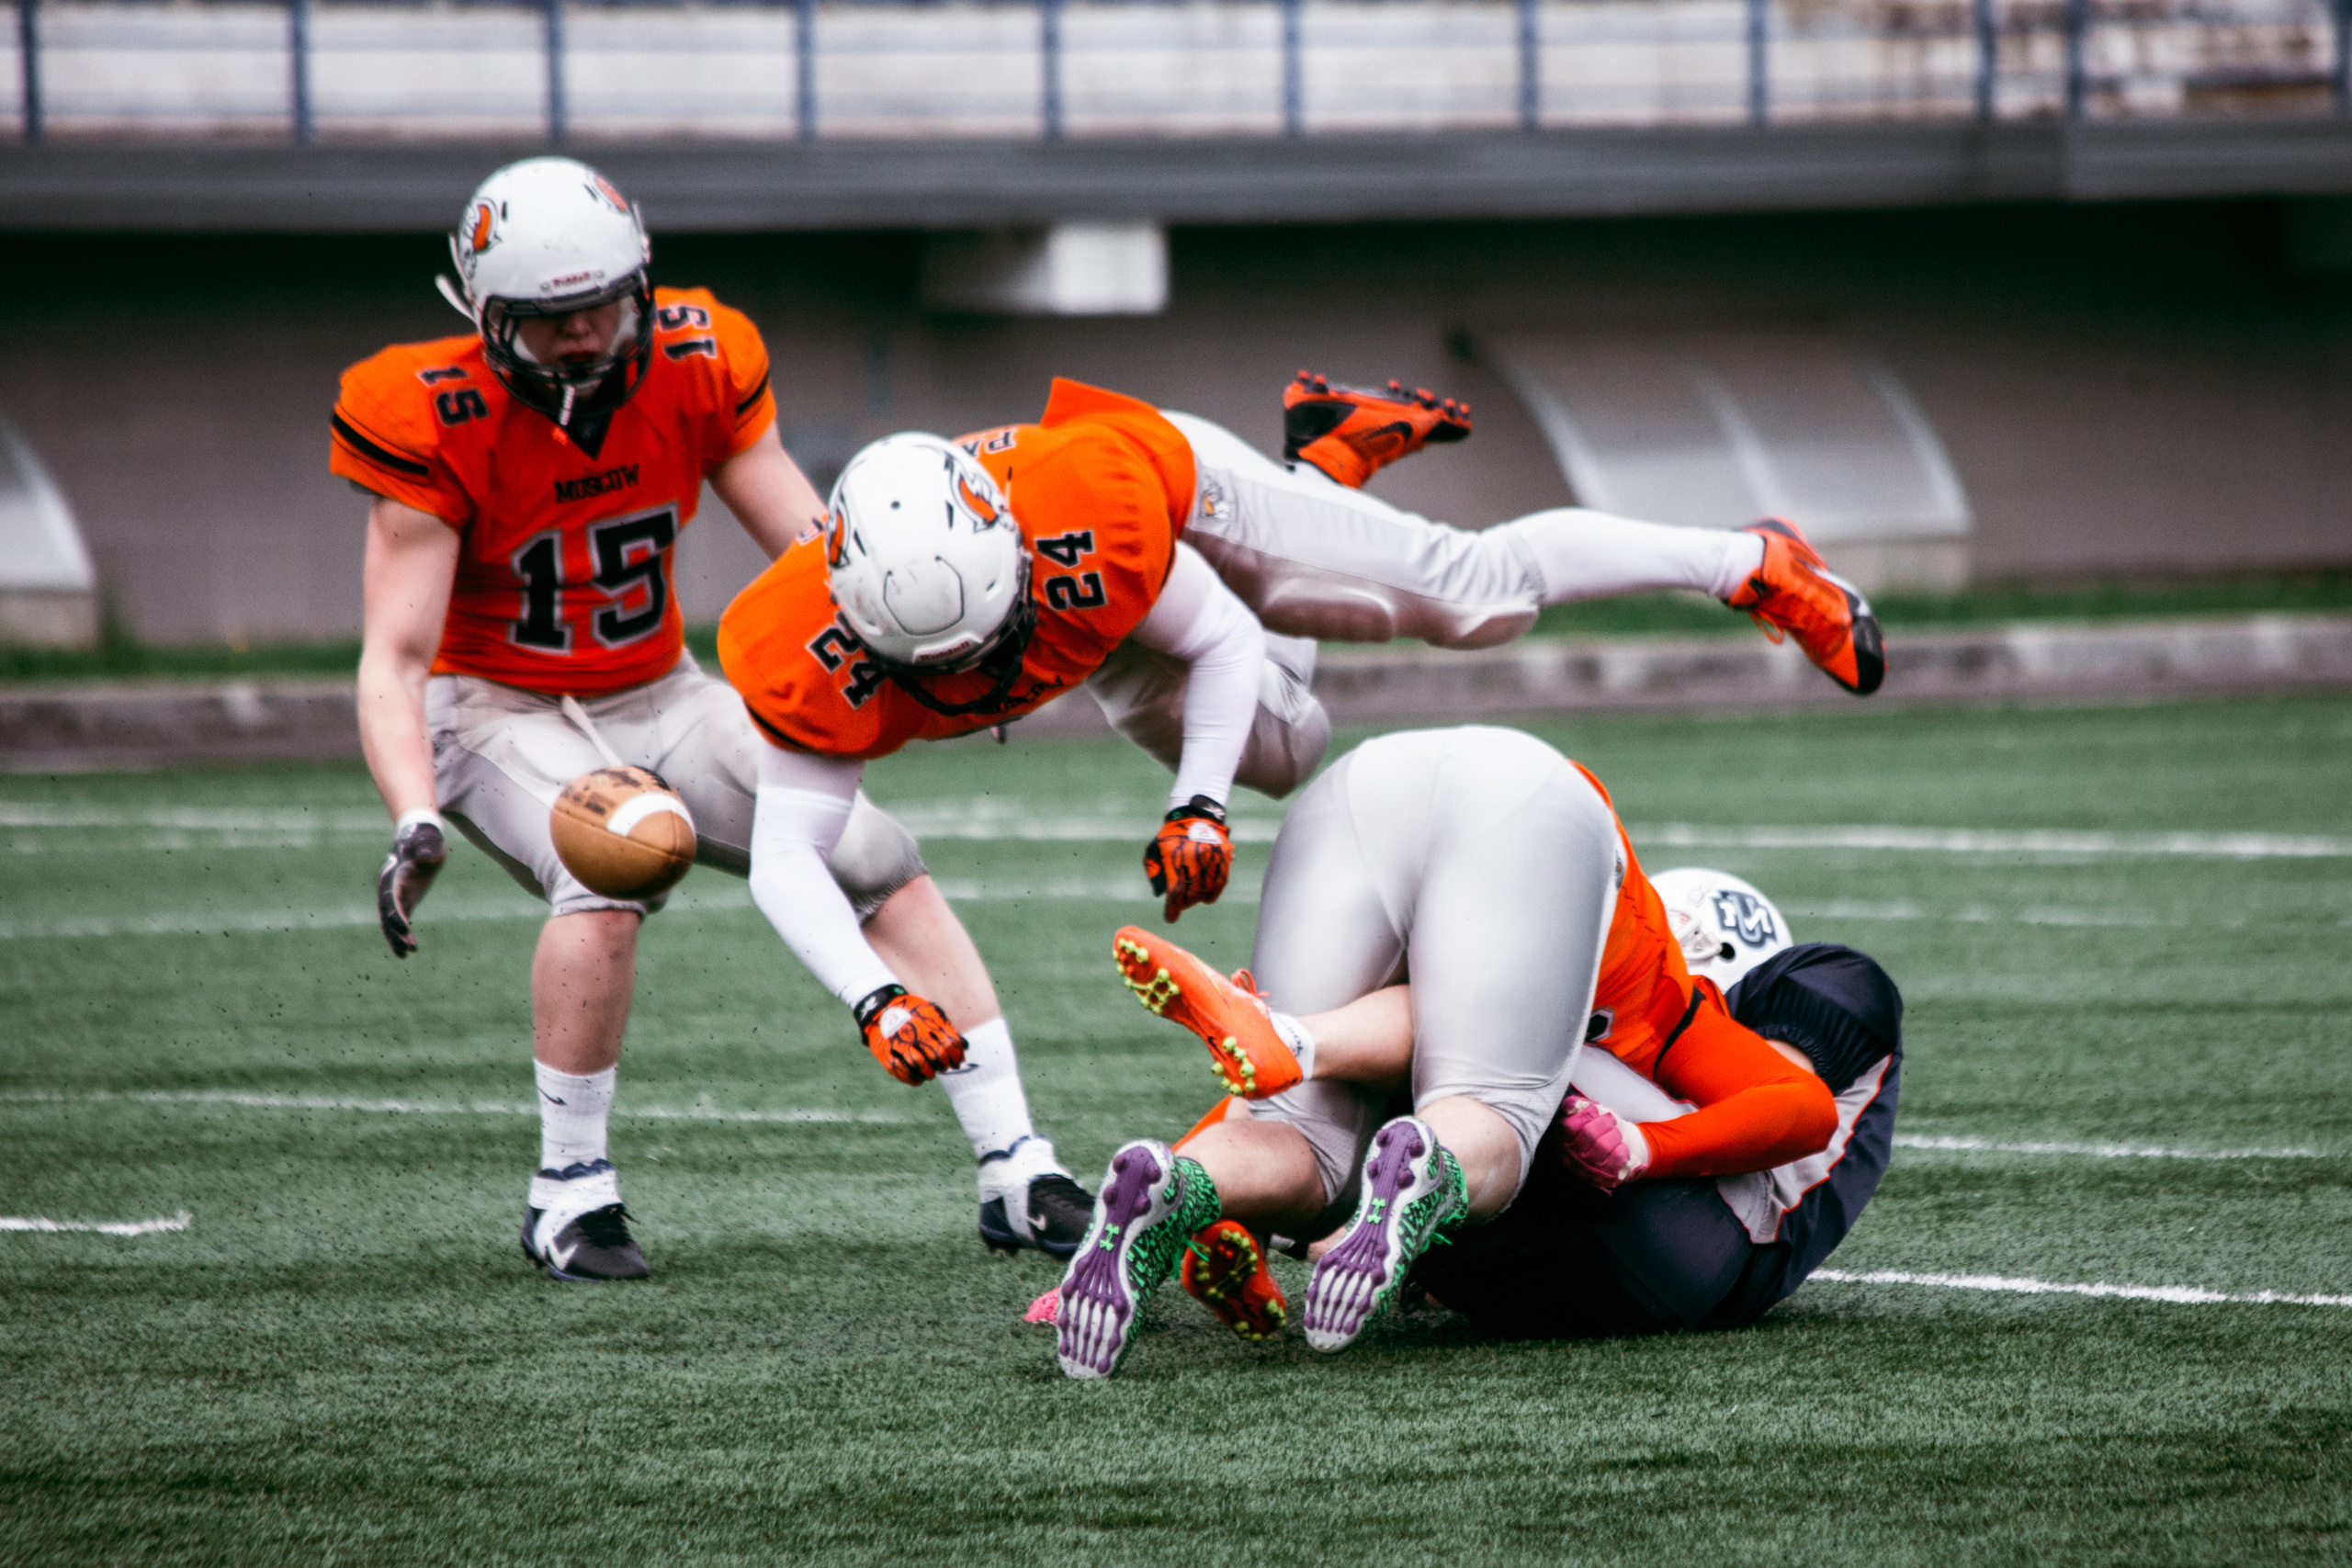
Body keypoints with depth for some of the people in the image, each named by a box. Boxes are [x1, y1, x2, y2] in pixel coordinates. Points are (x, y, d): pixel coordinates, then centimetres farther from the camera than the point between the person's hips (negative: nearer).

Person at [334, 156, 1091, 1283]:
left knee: (880, 864, -6)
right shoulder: (443, 425, -23)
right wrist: (416, 823, -38)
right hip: (500, 711, -5)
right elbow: (394, 658, -23)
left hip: (656, 700, 5)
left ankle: (1016, 1177, -1)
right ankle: (569, 1196, -17)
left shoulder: (695, 370, -12)